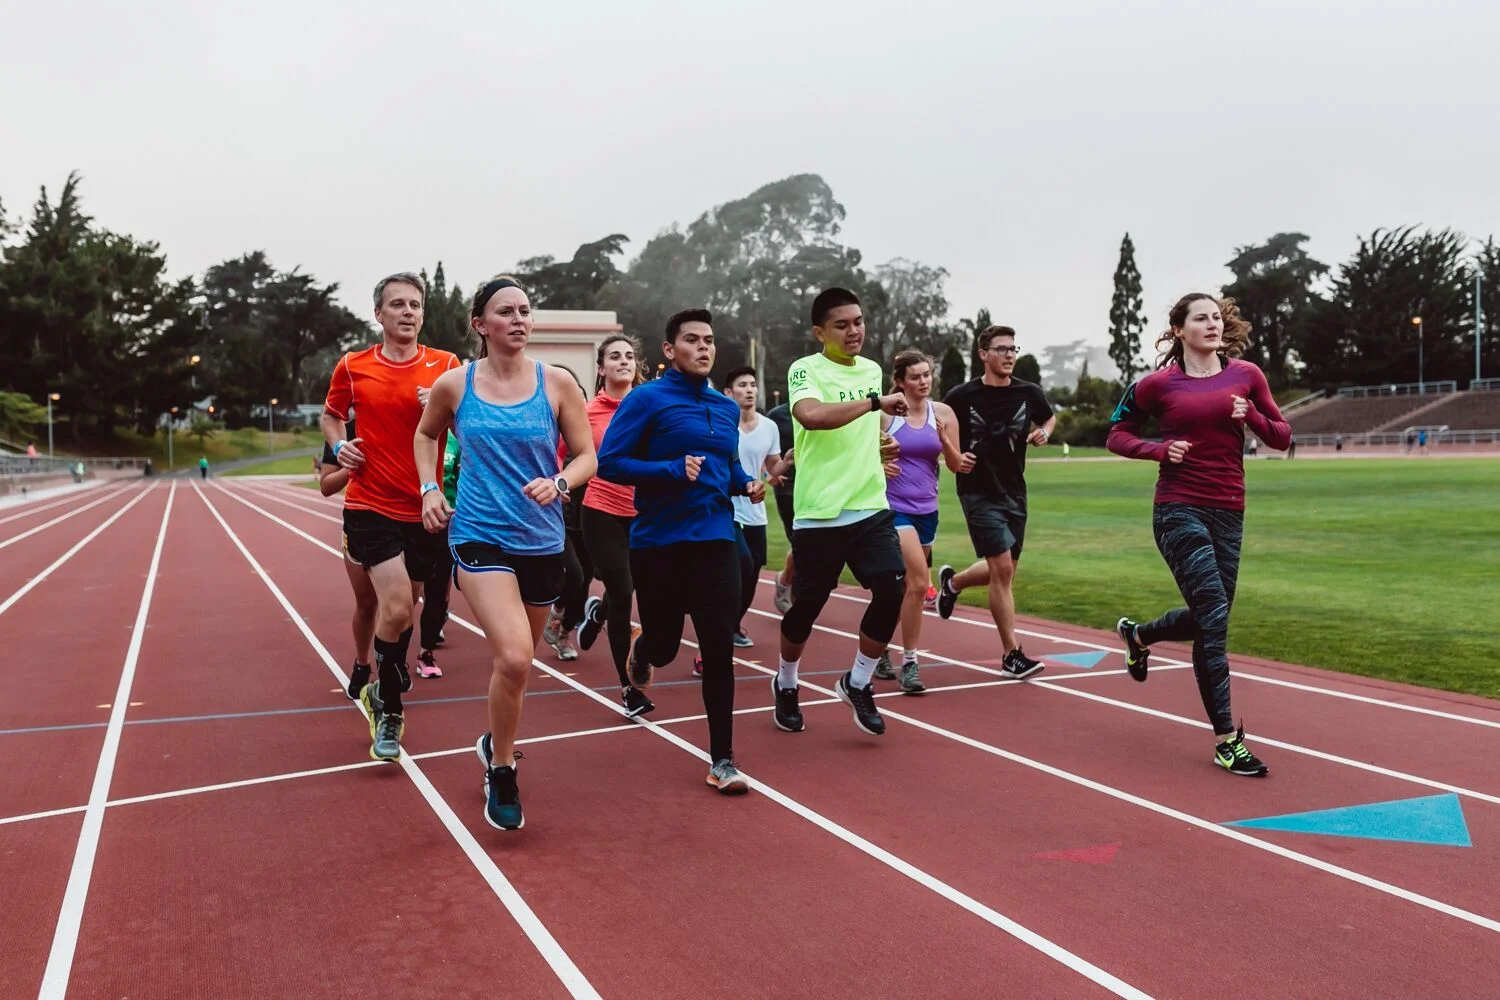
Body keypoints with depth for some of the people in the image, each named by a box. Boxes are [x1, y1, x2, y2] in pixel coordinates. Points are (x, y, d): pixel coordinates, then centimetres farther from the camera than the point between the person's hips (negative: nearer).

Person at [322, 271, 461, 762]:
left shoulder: (446, 367, 0)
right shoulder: (352, 367, 2)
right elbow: (331, 415, 19)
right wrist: (339, 446, -1)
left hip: (424, 510, 2)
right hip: (370, 506, -2)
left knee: (398, 608, 14)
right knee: (396, 608, -15)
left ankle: (382, 689, 40)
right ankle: (390, 708, 6)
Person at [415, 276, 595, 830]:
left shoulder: (556, 382, -2)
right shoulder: (454, 384, -2)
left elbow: (586, 456, 2)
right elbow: (425, 435, 18)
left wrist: (557, 483, -17)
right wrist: (429, 488, 5)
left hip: (541, 540, 3)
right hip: (479, 536, -2)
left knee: (516, 661, 16)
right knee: (514, 657, -21)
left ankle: (495, 740, 47)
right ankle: (501, 774, 3)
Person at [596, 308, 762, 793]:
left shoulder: (726, 407, 11)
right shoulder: (647, 398, -7)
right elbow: (609, 462, -12)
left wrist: (746, 485, 3)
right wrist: (673, 471, -21)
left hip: (716, 540, 4)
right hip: (659, 543, -3)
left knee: (719, 650, -3)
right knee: (664, 642, 8)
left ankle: (722, 759, 7)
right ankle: (642, 654, 49)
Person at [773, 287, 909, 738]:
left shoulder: (872, 370, 13)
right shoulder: (805, 369, -9)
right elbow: (811, 415, -31)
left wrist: (882, 451, 15)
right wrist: (876, 402, -28)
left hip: (871, 510, 5)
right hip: (819, 515, -5)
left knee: (892, 590, -11)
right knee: (806, 607, 5)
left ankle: (857, 683, 11)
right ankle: (785, 683, 33)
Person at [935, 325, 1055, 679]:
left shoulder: (1029, 393, 1)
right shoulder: (962, 396, -9)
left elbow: (1049, 418, 21)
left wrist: (1043, 432, -1)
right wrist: (954, 456, -13)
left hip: (1014, 492, 5)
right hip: (978, 493, -5)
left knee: (1003, 571, 13)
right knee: (1003, 569, -11)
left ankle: (952, 581, 45)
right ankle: (1012, 655, -2)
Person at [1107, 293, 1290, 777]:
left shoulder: (1246, 375, 6)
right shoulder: (1159, 384, -2)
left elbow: (1282, 436, 11)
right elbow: (1118, 434, 7)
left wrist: (1251, 416, -9)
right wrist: (1160, 449, -10)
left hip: (1228, 513, 5)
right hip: (1179, 510, -5)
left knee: (1207, 618, 13)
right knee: (1215, 619, -11)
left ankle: (1138, 635, 45)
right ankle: (1227, 739, -4)